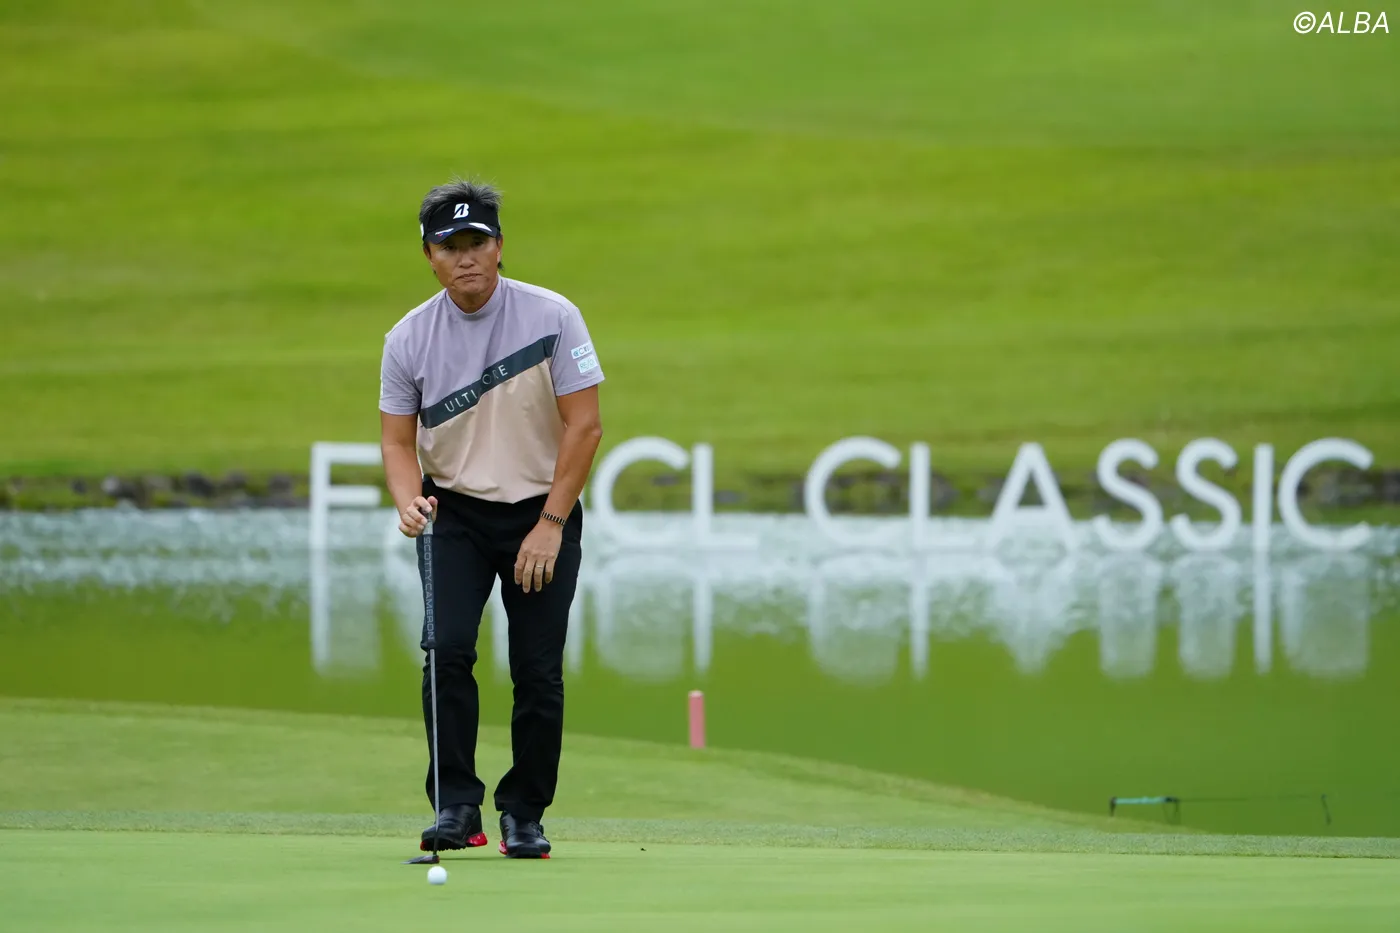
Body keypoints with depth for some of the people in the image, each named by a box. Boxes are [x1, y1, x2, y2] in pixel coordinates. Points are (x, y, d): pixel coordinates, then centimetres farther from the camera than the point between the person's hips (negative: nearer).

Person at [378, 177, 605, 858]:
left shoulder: (552, 317, -11)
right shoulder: (409, 338, -5)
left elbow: (584, 426, -10)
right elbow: (398, 439, 1)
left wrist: (551, 525, -13)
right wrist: (408, 500, -20)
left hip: (542, 513, -1)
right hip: (454, 514, 1)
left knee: (539, 670, -4)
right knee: (447, 649, -17)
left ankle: (524, 814, 10)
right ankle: (456, 806, -10)